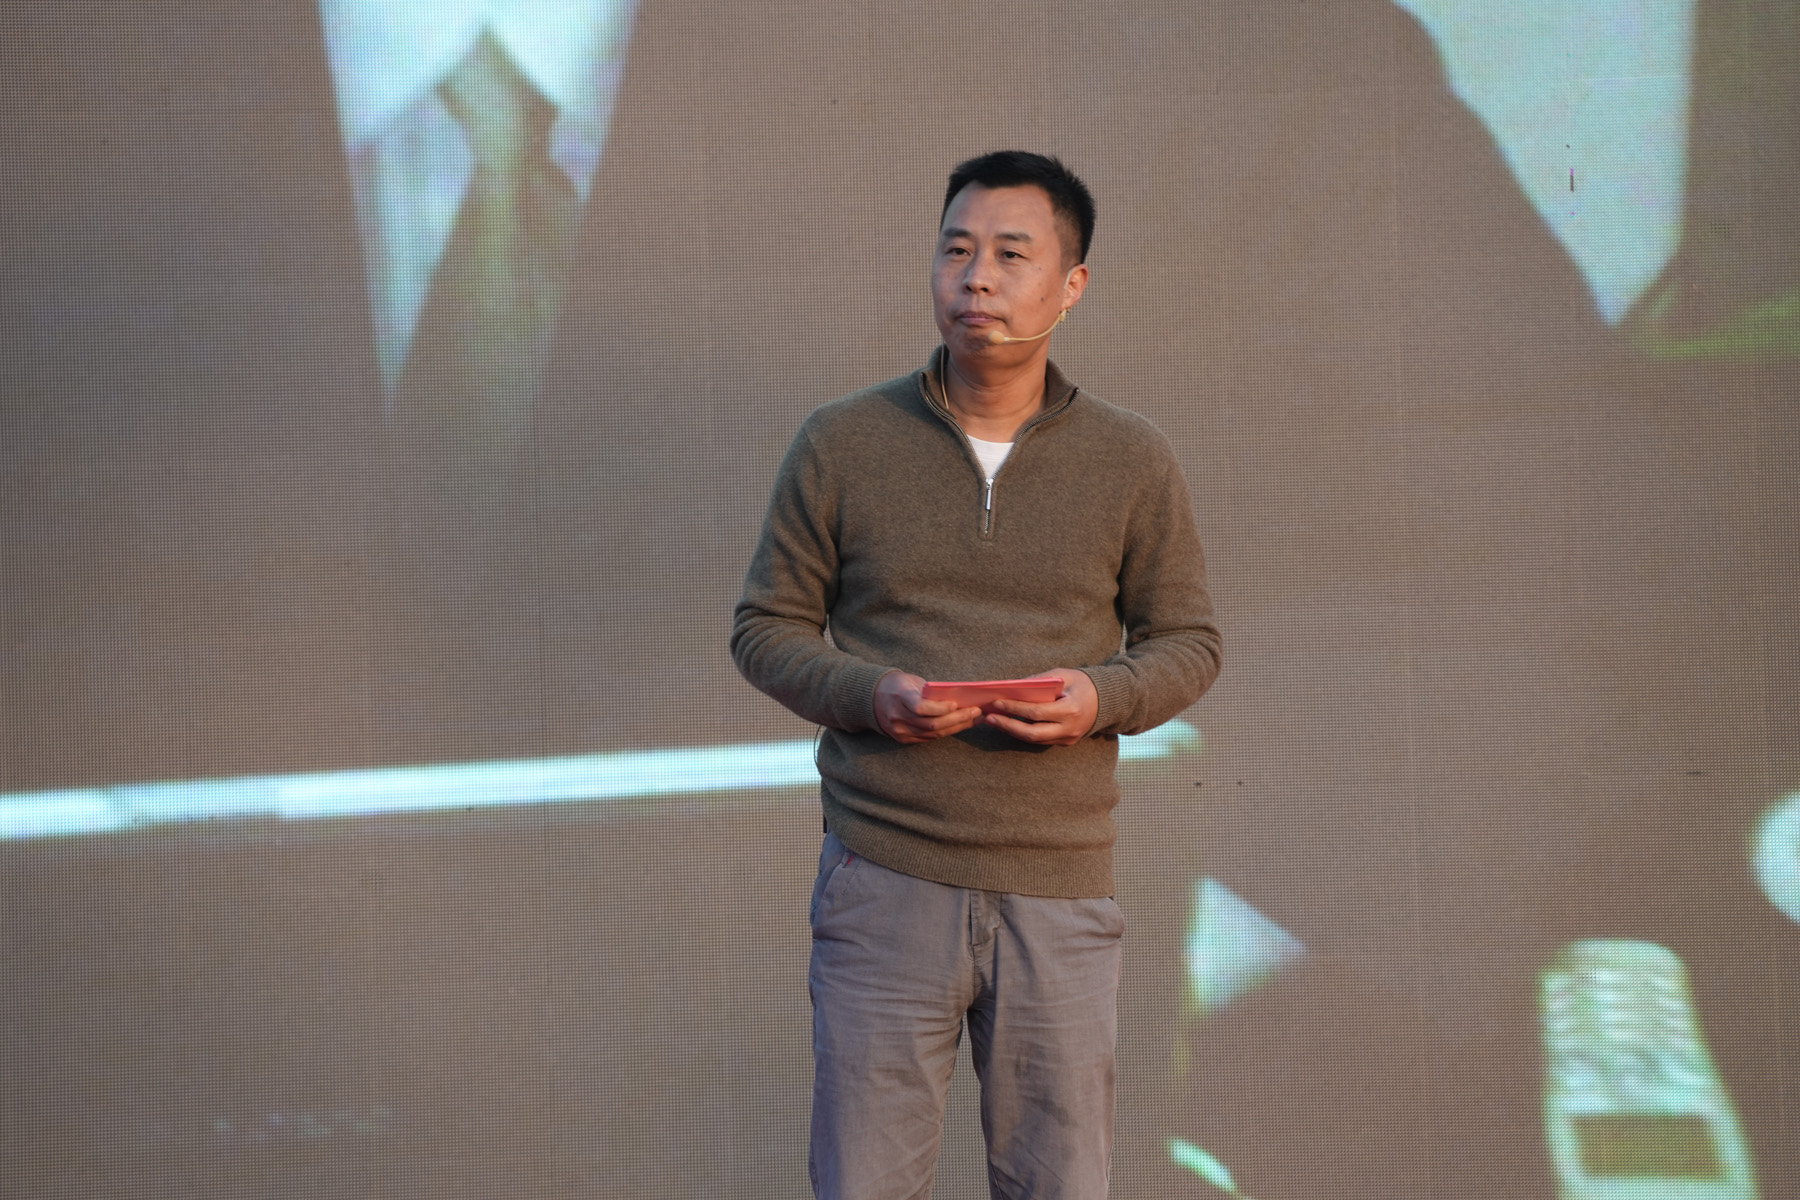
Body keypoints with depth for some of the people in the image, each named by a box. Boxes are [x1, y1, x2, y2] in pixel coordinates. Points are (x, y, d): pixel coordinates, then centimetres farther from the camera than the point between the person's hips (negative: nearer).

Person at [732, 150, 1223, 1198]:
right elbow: (767, 628, 6)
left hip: (1059, 889, 1)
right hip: (885, 882, -1)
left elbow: (1188, 644, 10)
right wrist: (869, 693, -14)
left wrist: (1100, 699, -12)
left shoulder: (1133, 462, 3)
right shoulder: (842, 444, 1)